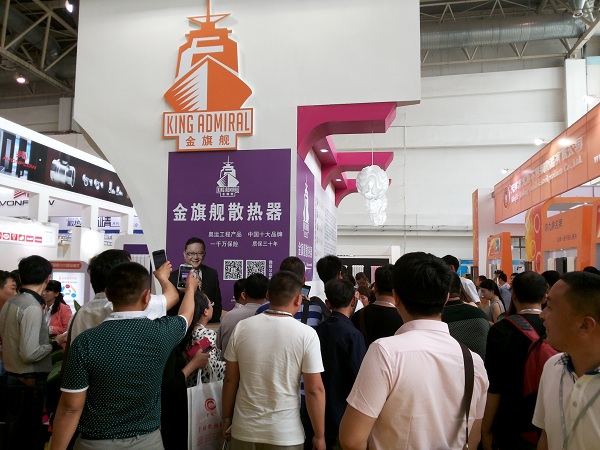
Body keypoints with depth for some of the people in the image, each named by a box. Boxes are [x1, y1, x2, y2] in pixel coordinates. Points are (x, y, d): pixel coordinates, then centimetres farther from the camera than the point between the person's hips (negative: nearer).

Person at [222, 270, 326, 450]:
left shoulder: (242, 327, -6)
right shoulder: (306, 334, -14)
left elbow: (230, 379, 1)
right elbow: (314, 390, -12)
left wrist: (227, 418, 13)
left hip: (244, 430, 3)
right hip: (286, 434, -2)